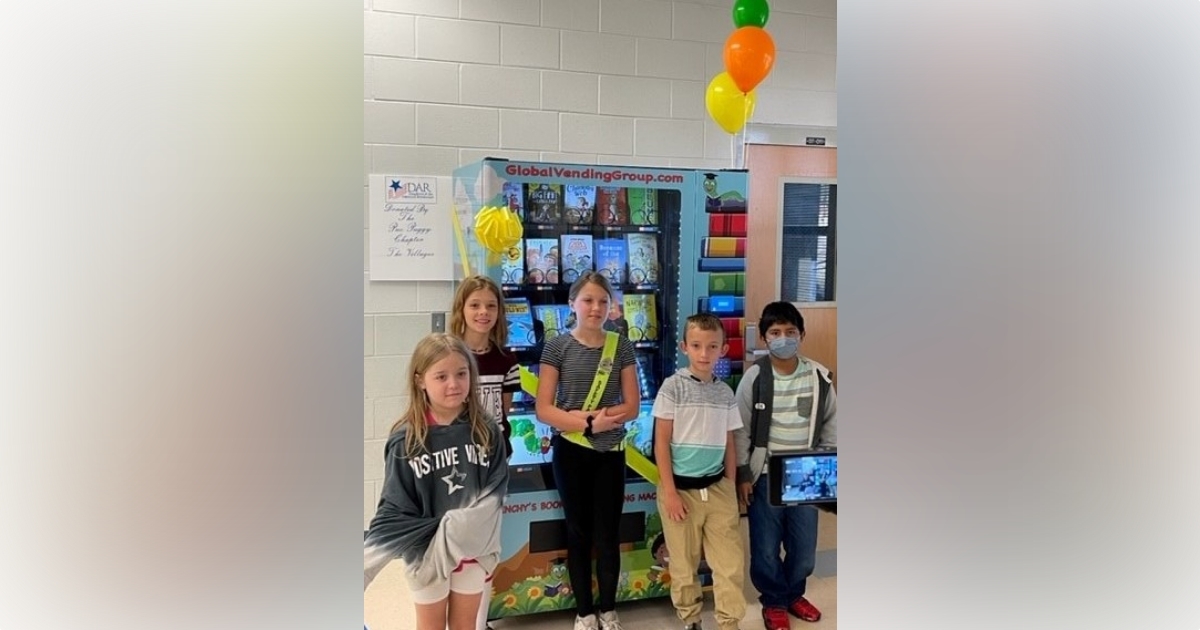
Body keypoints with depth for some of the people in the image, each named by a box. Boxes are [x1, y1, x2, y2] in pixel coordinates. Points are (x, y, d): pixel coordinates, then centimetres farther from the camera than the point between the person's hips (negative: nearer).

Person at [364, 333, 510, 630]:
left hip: (475, 546, 2)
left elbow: (497, 487, -10)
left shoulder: (486, 430, -10)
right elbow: (395, 509, -12)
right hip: (427, 550, -2)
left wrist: (465, 525, -23)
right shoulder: (405, 439, -16)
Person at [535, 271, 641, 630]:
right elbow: (543, 409, -9)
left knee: (607, 534, 8)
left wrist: (599, 417, -19)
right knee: (579, 532, 11)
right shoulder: (557, 347, -6)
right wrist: (585, 421, -21)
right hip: (570, 452, -1)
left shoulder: (621, 346, -1)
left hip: (610, 452, 1)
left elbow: (632, 407, -2)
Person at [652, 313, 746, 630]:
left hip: (717, 488, 3)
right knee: (684, 564, 9)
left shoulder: (726, 393, 5)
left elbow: (729, 444, 11)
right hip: (681, 488, -3)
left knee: (731, 562, 4)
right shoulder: (673, 386, -7)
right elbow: (661, 442, -7)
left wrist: (731, 489, 9)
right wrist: (669, 491, -11)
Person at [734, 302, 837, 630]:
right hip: (765, 477, -2)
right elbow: (741, 430, -4)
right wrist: (742, 475, -5)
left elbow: (830, 424, 8)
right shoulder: (754, 377, -10)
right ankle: (774, 601, 33)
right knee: (765, 549, 8)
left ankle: (793, 594, 40)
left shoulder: (819, 376, -3)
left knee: (804, 548, 13)